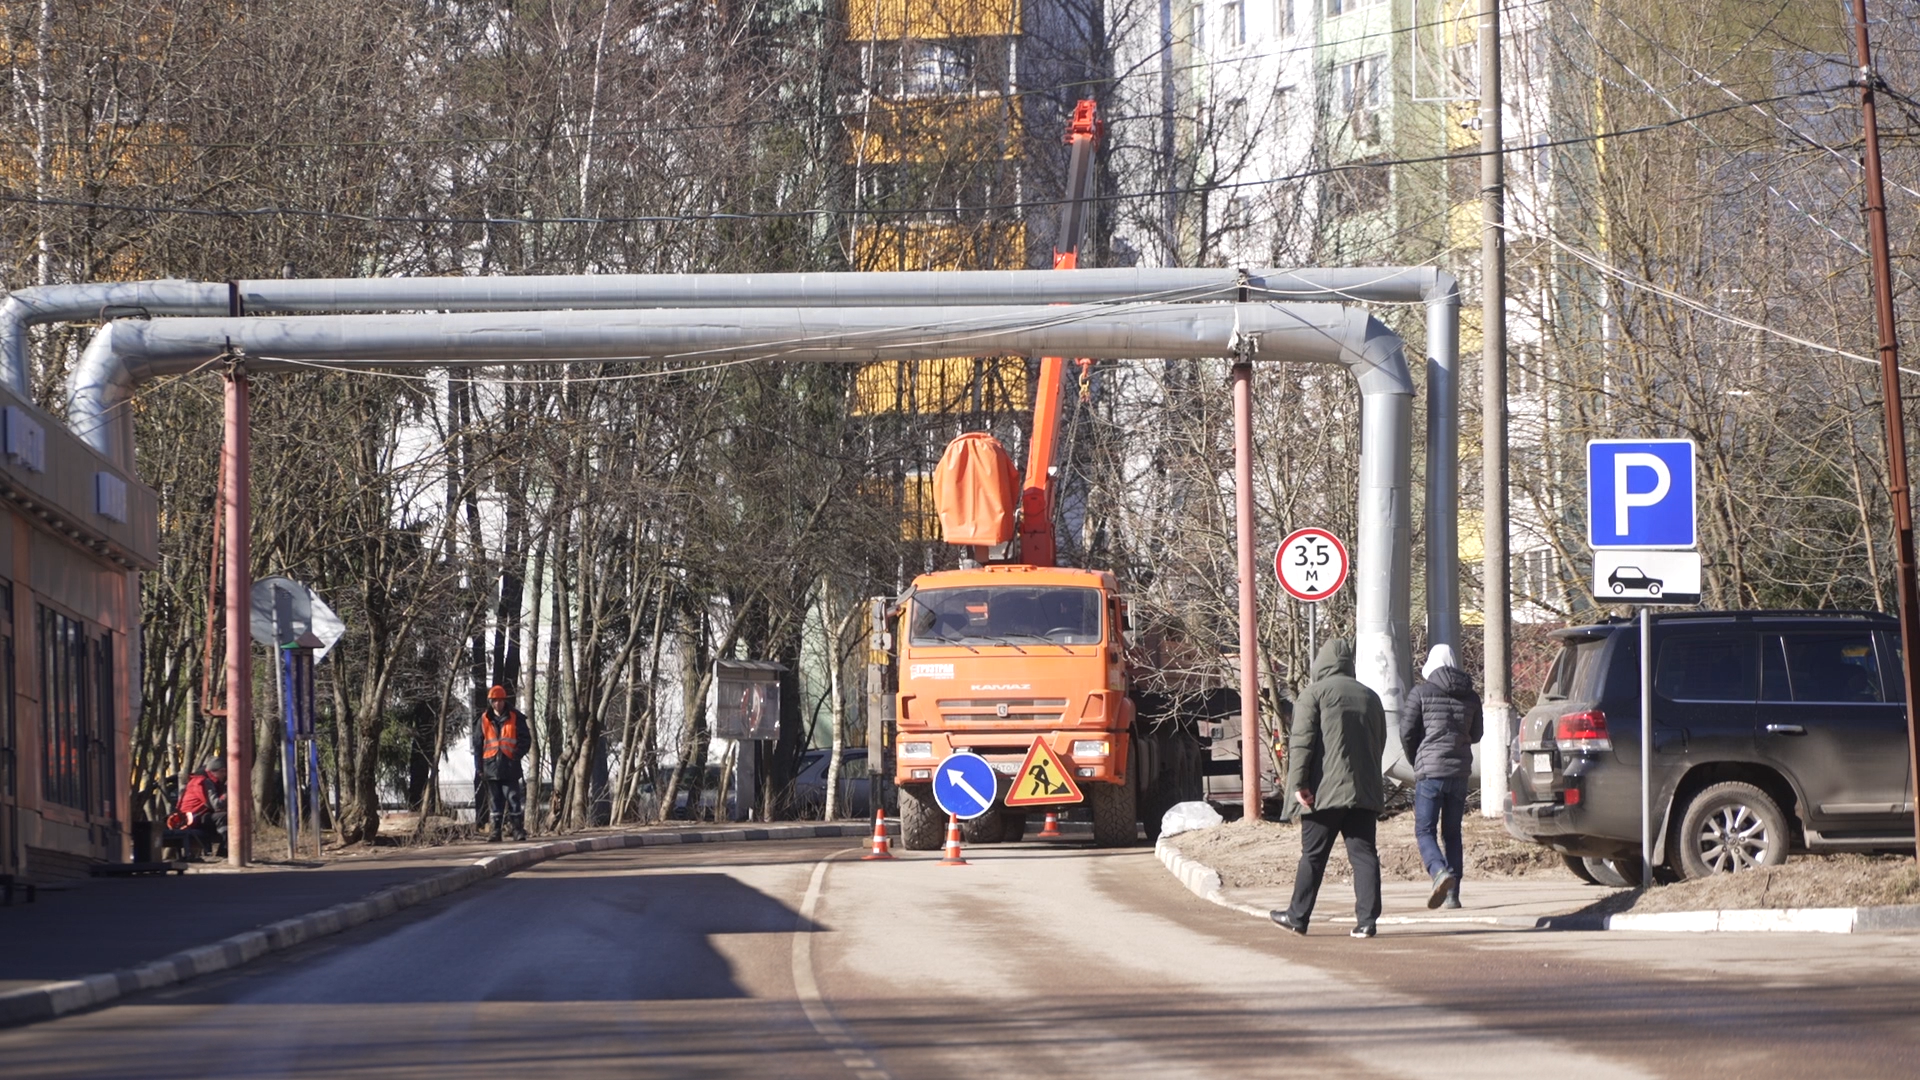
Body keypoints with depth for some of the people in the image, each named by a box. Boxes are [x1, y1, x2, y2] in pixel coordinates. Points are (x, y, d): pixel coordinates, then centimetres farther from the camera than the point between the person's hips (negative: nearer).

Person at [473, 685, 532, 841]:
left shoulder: (515, 718, 3)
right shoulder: (484, 720, 9)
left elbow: (526, 740, 4)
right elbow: (477, 744, 12)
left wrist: (517, 756, -9)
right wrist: (479, 766, 5)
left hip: (510, 767, -2)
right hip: (491, 767, 2)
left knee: (513, 797, -6)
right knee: (495, 800, 5)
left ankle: (518, 828, -2)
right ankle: (495, 829, 8)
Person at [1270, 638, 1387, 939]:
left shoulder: (1314, 693, -2)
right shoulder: (1370, 697, 15)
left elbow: (1301, 741, -10)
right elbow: (1380, 744, 22)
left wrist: (1298, 782, -12)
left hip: (1326, 790, -4)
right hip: (1365, 790, 4)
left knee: (1313, 856, 5)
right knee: (1364, 854, 1)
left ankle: (1298, 916, 14)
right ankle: (1367, 920, -6)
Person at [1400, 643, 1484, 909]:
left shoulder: (1421, 693, -5)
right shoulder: (1470, 697, 7)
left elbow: (1407, 733, -3)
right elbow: (1476, 734, 18)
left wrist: (1416, 763, 13)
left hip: (1430, 771, -4)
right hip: (1460, 772, 4)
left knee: (1424, 830, -1)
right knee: (1452, 833, 11)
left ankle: (1440, 872, -28)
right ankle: (1452, 895, 7)